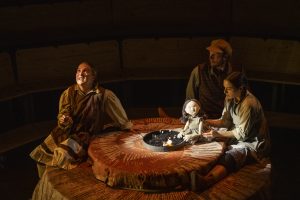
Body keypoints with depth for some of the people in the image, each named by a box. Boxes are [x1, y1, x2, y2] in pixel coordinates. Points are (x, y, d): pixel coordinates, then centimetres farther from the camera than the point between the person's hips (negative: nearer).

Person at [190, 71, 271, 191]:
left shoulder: (248, 104, -23)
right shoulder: (230, 98, 2)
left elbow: (242, 133, -20)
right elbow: (225, 121, 11)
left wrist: (218, 134, -20)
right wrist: (208, 122, -4)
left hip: (252, 142, -10)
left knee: (229, 157, -38)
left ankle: (205, 181, -64)